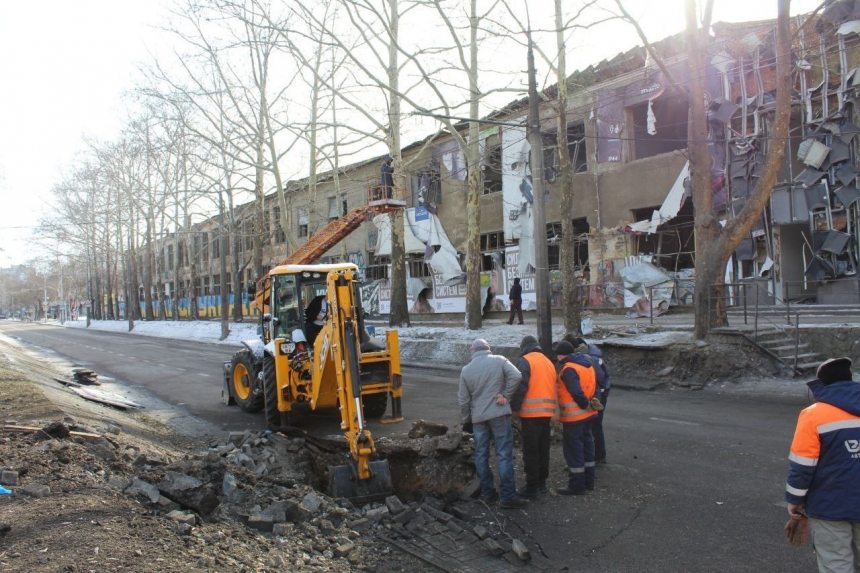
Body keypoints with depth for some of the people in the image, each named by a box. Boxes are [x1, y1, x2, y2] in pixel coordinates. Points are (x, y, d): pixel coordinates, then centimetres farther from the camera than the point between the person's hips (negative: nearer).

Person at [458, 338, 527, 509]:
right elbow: (516, 376, -17)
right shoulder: (499, 360, -2)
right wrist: (505, 395, -6)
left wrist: (466, 420, 19)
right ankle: (507, 496, -2)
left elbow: (464, 400, 7)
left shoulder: (466, 370, 5)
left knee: (481, 455, 13)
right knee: (504, 455, -1)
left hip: (478, 418, 3)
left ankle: (487, 492, 21)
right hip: (499, 414, -3)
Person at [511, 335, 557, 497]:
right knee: (543, 449, 15)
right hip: (547, 412, 7)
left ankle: (532, 486, 1)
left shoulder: (524, 361, -6)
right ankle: (542, 482, 23)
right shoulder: (549, 362, 17)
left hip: (531, 413, -7)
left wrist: (514, 408, -10)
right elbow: (552, 388, 16)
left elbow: (520, 387, -15)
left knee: (530, 450, -1)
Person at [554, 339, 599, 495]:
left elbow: (576, 393, -26)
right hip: (588, 414, 9)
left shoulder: (569, 369, -19)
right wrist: (589, 403, 12)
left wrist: (585, 405, -12)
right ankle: (588, 481, 29)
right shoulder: (588, 365, 9)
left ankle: (576, 486, 5)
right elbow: (594, 387, 14)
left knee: (573, 449, 0)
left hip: (573, 416, -9)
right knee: (586, 445, 18)